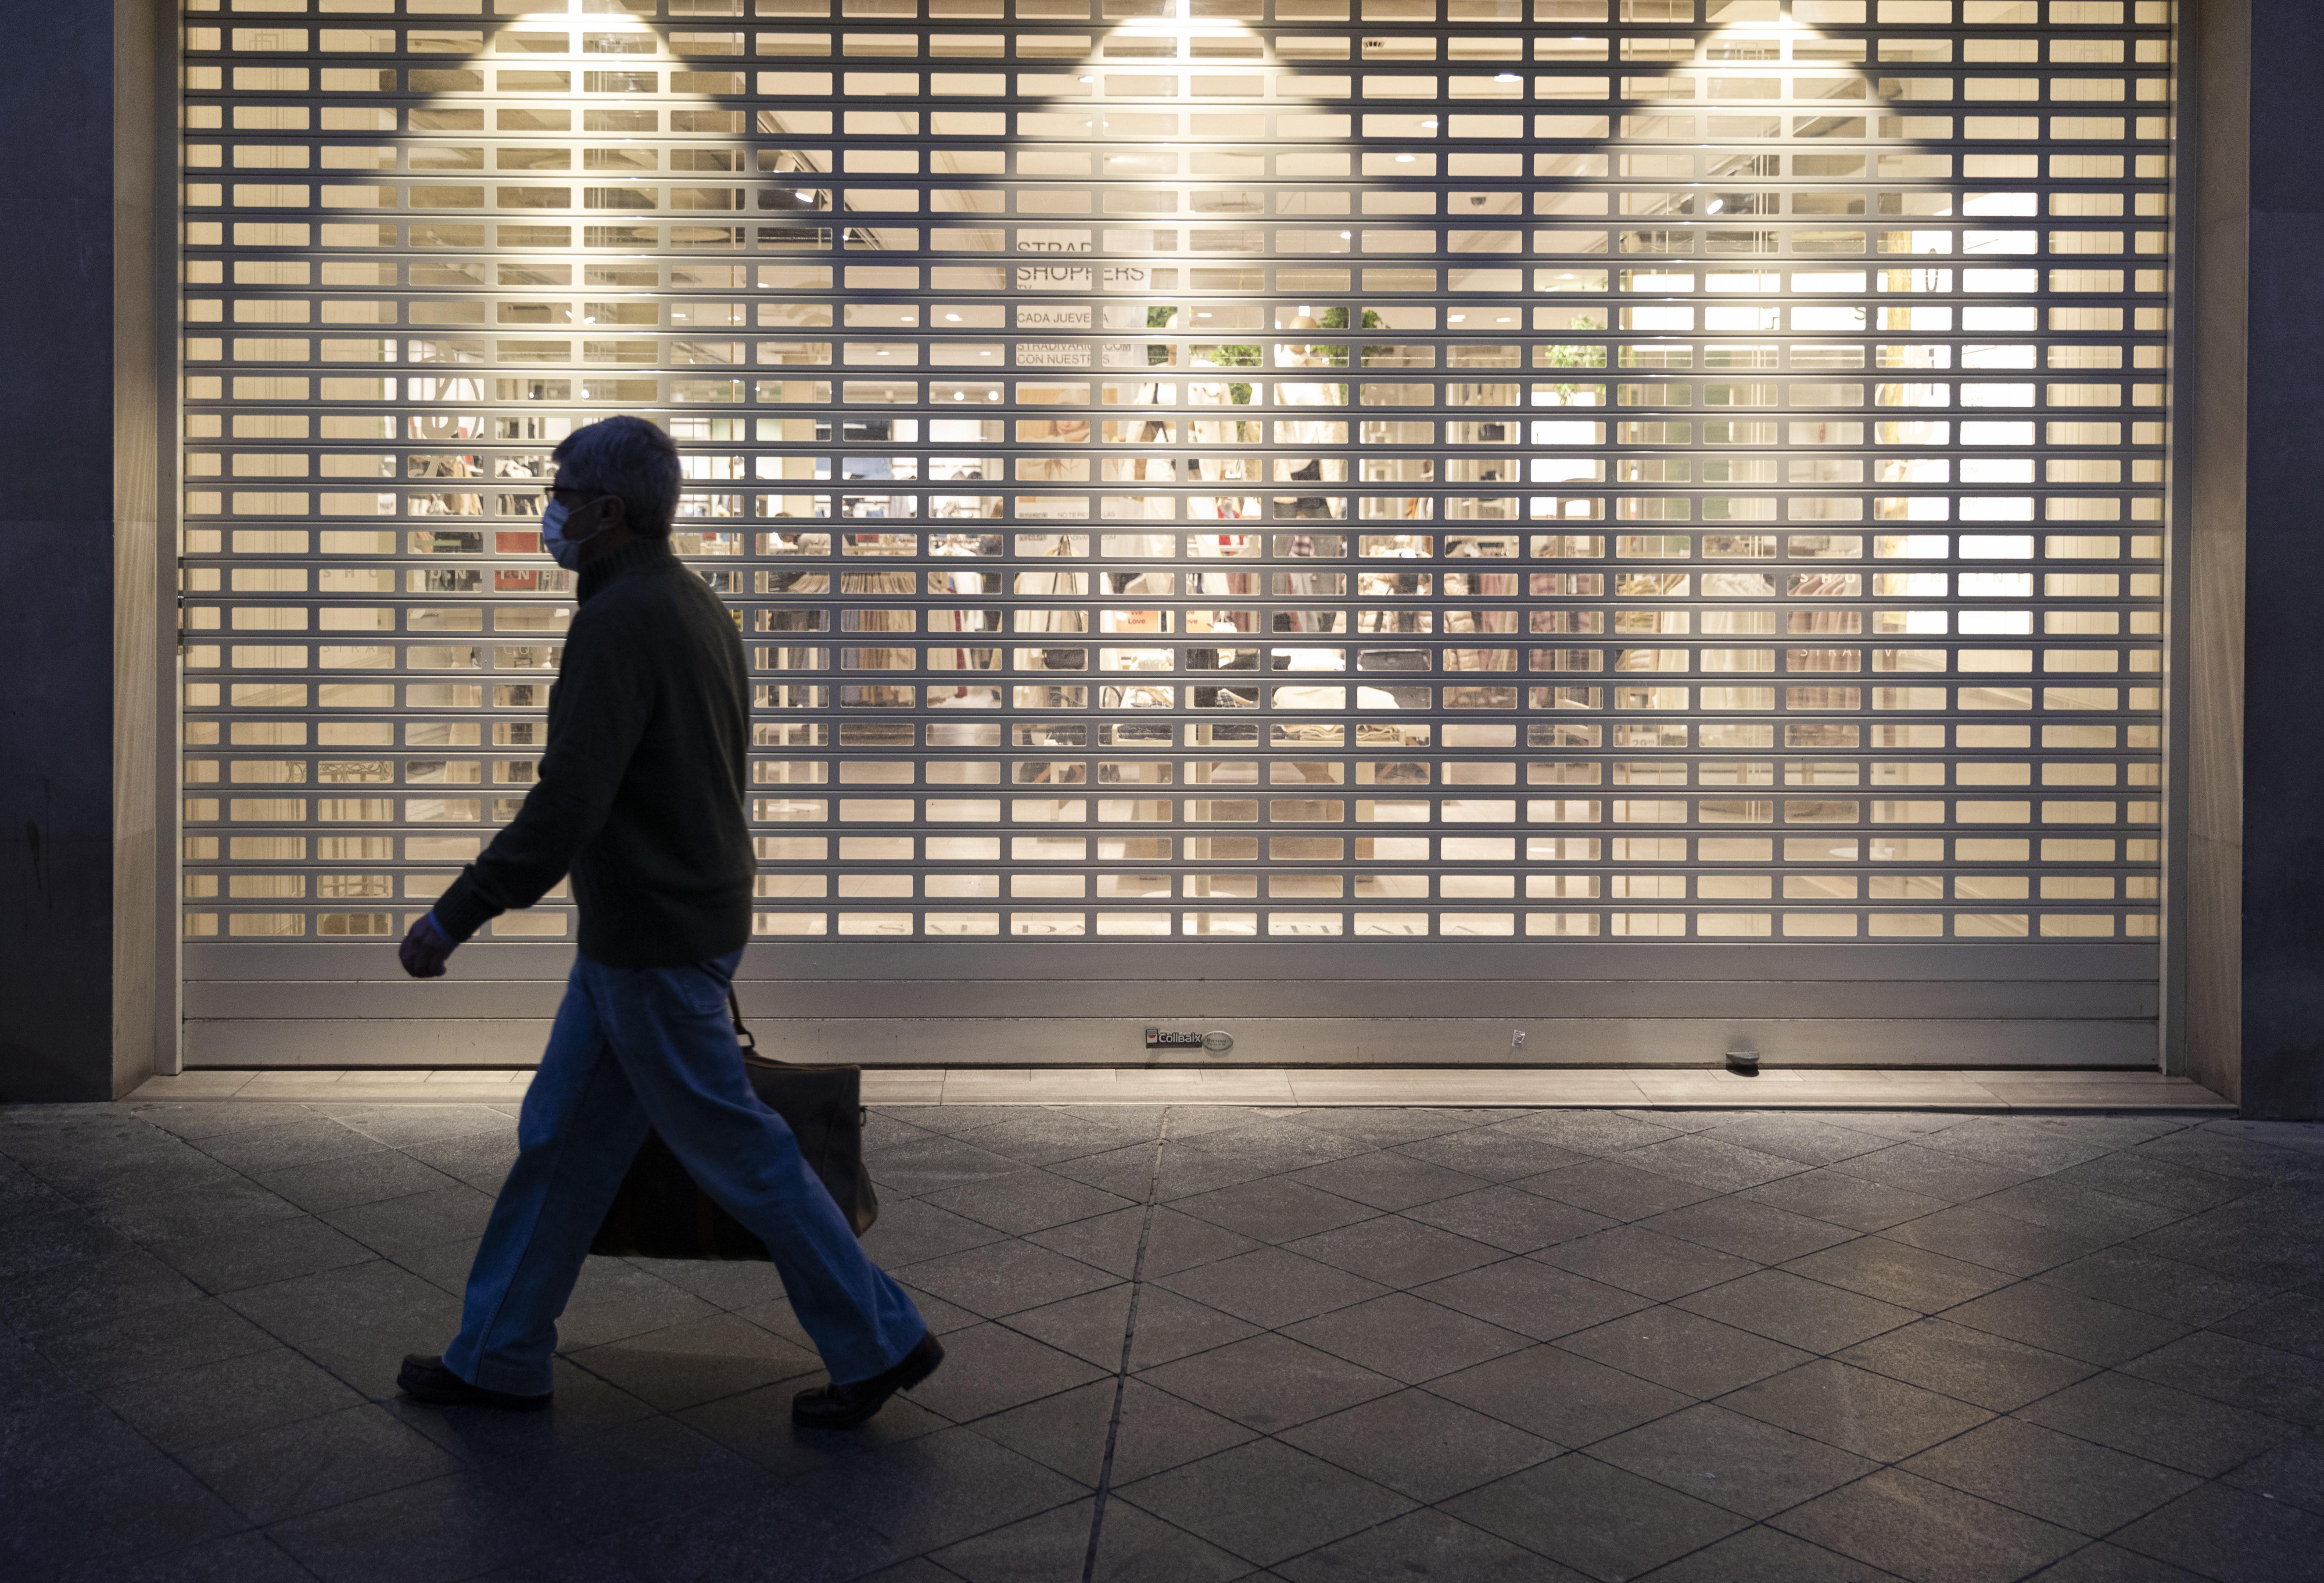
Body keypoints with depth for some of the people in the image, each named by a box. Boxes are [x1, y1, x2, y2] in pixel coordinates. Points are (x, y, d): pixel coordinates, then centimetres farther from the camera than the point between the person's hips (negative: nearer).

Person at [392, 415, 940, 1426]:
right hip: (688, 916, 10)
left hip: (651, 945, -10)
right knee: (560, 1137, 15)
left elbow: (564, 808, -26)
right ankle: (499, 1358, 26)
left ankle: (880, 1341, 11)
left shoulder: (620, 622, -20)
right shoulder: (697, 606, 12)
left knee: (736, 1150, 1)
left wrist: (450, 918, -19)